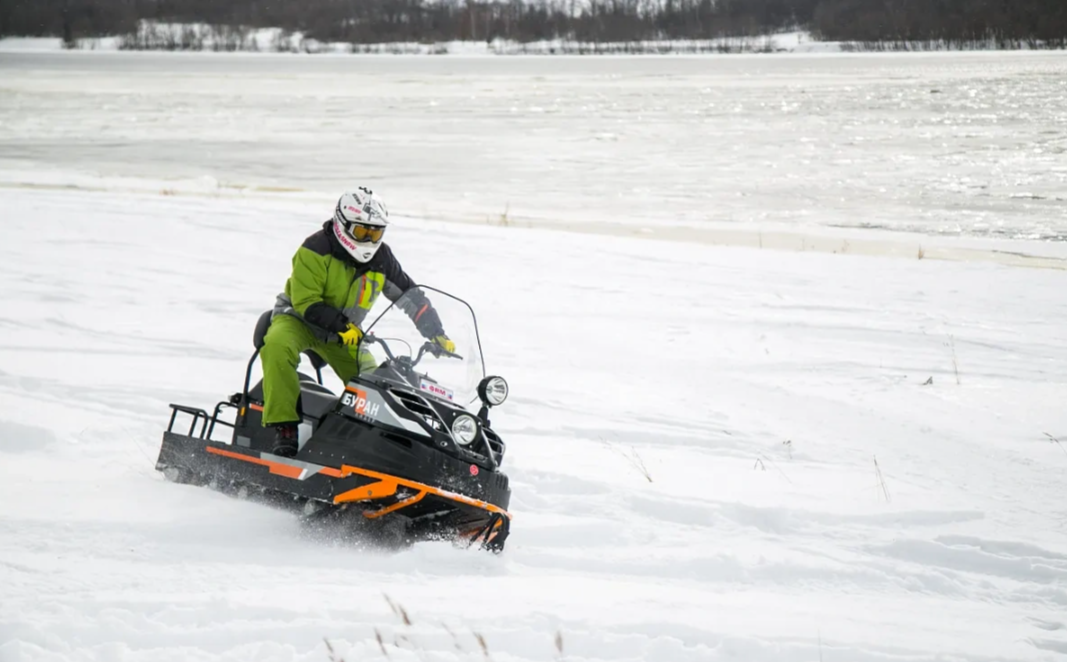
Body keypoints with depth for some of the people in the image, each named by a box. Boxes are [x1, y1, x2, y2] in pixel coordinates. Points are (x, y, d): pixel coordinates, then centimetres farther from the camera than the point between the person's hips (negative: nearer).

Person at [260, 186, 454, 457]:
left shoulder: (381, 258, -5)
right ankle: (284, 427, -38)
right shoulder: (315, 251, -21)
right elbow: (305, 303, -24)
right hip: (297, 319, -5)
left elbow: (411, 296, 1)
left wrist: (437, 335, -6)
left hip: (346, 333, 5)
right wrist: (341, 325, -35)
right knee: (277, 346, -37)